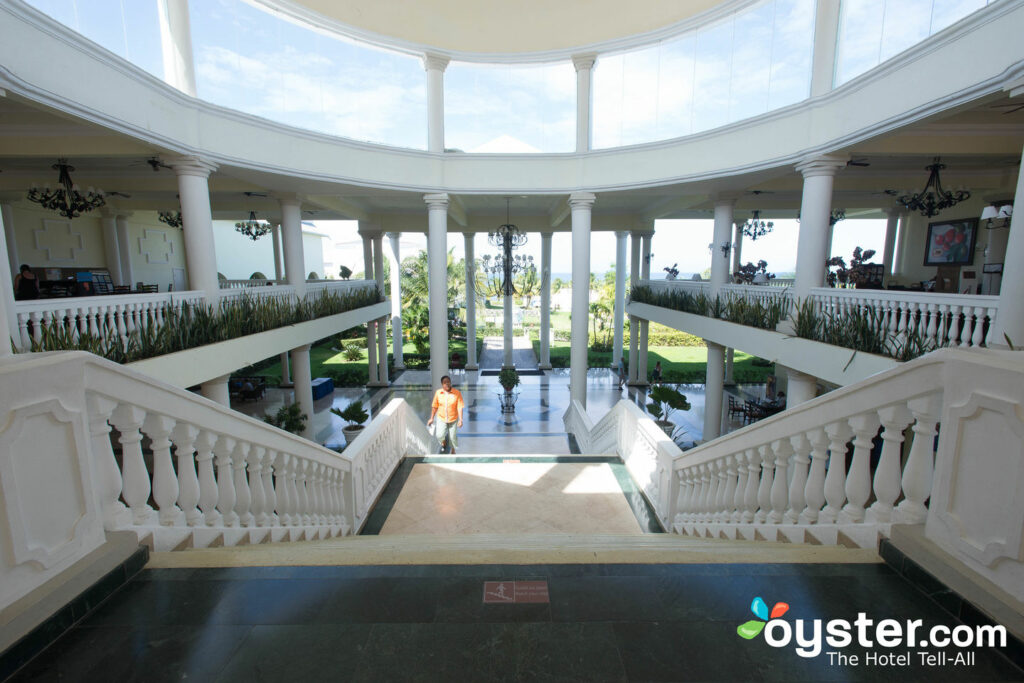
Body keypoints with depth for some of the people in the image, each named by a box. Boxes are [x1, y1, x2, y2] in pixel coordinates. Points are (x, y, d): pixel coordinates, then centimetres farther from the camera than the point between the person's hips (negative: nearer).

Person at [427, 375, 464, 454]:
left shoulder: (457, 393, -16)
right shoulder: (438, 393, -10)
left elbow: (460, 407, -15)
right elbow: (434, 406, 0)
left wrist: (460, 420, -21)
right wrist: (431, 418, 4)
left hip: (453, 419, -1)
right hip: (441, 418, 1)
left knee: (452, 437, 9)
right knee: (439, 435, -12)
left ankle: (453, 449, 43)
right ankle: (444, 441, 26)